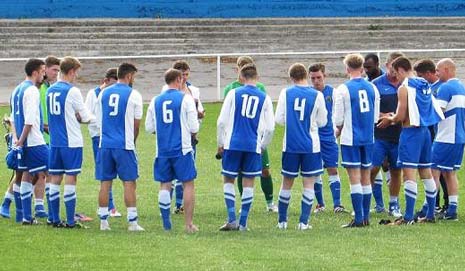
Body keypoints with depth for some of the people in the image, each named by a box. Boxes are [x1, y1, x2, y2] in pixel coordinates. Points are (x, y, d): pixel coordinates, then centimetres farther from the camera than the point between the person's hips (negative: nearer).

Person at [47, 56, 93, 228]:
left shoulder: (50, 90, 9)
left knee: (55, 179, 8)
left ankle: (56, 220, 10)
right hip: (71, 142, -7)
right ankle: (70, 222, -4)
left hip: (55, 142, 7)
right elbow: (85, 117, -7)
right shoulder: (72, 91, -12)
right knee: (71, 179, -4)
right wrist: (92, 117, 15)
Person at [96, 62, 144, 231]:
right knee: (129, 183, 0)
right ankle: (132, 222, -1)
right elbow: (136, 123, 4)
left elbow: (99, 121, 14)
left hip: (105, 145, 4)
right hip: (124, 145, -4)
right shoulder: (133, 95, -3)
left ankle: (103, 221, 9)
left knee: (105, 183, 8)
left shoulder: (103, 93, 9)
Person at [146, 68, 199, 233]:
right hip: (182, 148, -4)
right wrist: (192, 133, 15)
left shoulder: (155, 101, 6)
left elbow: (149, 128, 9)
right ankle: (189, 224, 0)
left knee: (164, 185, 10)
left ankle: (166, 224, 8)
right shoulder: (186, 99, -6)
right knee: (188, 184, 3)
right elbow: (194, 127, -8)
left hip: (162, 150, 4)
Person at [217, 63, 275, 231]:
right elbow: (270, 128, 3)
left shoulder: (233, 94, 0)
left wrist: (220, 144, 8)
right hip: (254, 146, 1)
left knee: (228, 180, 11)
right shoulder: (264, 98, 4)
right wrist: (263, 146, 18)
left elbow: (222, 121, -3)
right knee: (248, 183, 9)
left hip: (233, 144, -1)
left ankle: (232, 220, -1)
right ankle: (243, 223, 8)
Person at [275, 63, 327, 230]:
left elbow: (279, 119, -3)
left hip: (290, 144, 1)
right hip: (311, 145, -1)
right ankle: (304, 221, -2)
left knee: (287, 182, 12)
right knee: (309, 183, 3)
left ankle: (282, 220, 18)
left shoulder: (285, 93, -3)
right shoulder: (317, 95, -5)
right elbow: (322, 122, 2)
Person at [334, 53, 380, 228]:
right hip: (368, 138, 5)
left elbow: (338, 119, -7)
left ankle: (358, 218, -7)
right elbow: (376, 117, 11)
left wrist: (339, 130, 14)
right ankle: (366, 217, 14)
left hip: (351, 139, -5)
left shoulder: (343, 89, -10)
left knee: (355, 178, -4)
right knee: (366, 178, 12)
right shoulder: (372, 88, 5)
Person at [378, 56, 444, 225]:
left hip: (411, 132, -8)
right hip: (425, 131, 8)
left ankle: (409, 217, -13)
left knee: (409, 174, -9)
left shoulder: (404, 88, -12)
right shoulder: (425, 85, 12)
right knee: (426, 172, 15)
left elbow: (400, 116, -14)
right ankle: (431, 214, 19)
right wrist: (394, 117, 25)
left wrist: (390, 120, 7)